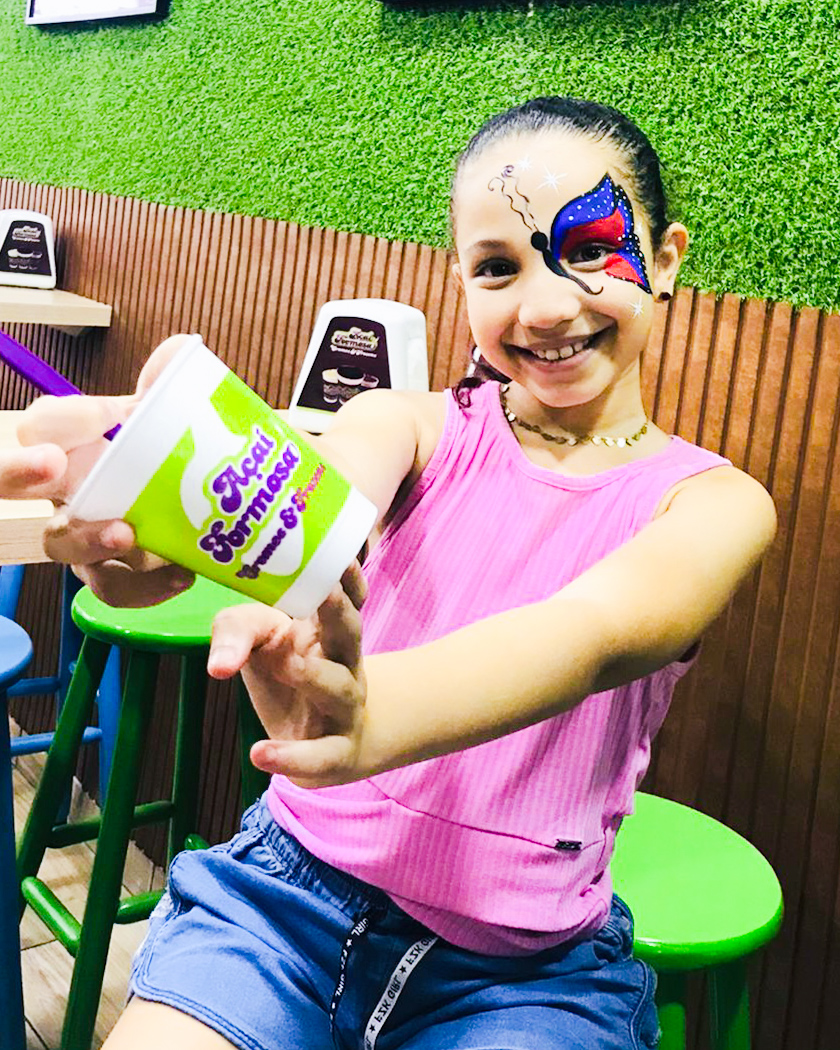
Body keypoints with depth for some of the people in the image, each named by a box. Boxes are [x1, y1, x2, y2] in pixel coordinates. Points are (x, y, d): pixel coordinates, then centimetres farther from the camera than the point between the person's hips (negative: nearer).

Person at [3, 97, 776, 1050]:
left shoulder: (713, 504, -4)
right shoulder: (413, 427, 0)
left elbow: (598, 631, -25)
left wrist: (365, 718, -45)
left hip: (526, 972, 0)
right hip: (295, 891, 1)